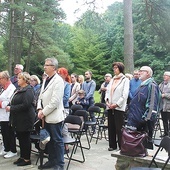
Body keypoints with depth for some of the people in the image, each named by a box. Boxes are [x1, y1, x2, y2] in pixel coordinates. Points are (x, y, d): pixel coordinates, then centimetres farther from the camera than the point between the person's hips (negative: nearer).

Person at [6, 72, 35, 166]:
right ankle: (22, 157, 27)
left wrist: (11, 108, -18)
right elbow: (15, 102, 20)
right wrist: (9, 106, -1)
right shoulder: (18, 90, 14)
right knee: (20, 138, 15)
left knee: (25, 138, 1)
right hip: (18, 119, 9)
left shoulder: (28, 90, -15)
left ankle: (27, 159, 14)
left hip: (25, 119, -9)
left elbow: (25, 105, -25)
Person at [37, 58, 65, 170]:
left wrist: (44, 112, -15)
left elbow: (55, 101, -20)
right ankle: (52, 160, 30)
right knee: (49, 140, 16)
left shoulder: (58, 80, -13)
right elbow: (41, 96, 15)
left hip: (55, 116, -8)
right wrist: (40, 109, -1)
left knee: (57, 140, 2)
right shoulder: (46, 80, 13)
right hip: (46, 117, 8)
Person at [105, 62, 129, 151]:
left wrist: (117, 104, -14)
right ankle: (112, 145, 18)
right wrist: (107, 100, -2)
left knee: (119, 127, -4)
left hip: (119, 107, -6)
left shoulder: (125, 80, -2)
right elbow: (108, 91, 15)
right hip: (110, 107, 6)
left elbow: (125, 94, -10)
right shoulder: (112, 80, 17)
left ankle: (121, 146, 4)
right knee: (111, 127, 9)